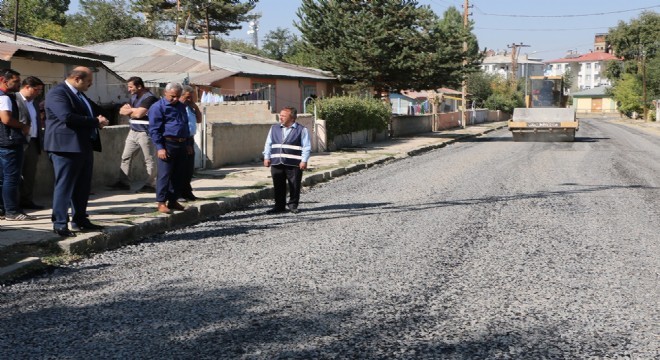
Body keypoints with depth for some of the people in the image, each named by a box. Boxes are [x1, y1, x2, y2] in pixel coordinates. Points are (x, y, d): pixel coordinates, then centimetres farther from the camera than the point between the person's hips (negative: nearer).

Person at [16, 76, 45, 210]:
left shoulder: (34, 103, 19)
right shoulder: (14, 100, -8)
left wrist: (41, 141, 15)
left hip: (33, 143, 8)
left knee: (30, 173, 10)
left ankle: (27, 200, 17)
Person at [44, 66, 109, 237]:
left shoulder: (80, 95, 19)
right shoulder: (57, 93, -12)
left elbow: (95, 110, 26)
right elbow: (67, 117, -25)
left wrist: (100, 119, 1)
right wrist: (96, 122, -18)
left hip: (84, 146, 10)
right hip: (67, 147, -10)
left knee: (83, 186, 14)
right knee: (64, 186, -6)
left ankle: (80, 220, 23)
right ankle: (60, 224, -1)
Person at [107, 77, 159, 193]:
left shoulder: (149, 98, -13)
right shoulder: (134, 97, 15)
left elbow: (139, 114, -21)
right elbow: (122, 111, 12)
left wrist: (130, 110, -1)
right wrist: (133, 110, -7)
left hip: (144, 133, -9)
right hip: (133, 131, 9)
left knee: (148, 159, -2)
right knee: (125, 157, 8)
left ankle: (151, 185, 2)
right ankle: (123, 182, 13)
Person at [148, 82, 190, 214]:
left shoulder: (181, 106, 18)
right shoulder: (158, 107, -6)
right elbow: (154, 129, -11)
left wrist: (188, 144, 19)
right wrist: (160, 148, -17)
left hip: (182, 145, 7)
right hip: (167, 144, -7)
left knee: (179, 174, 10)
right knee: (165, 174, -7)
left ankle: (173, 200, 19)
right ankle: (161, 202, -3)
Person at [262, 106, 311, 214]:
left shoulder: (301, 130, -1)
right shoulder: (274, 128, 12)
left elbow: (306, 147, -3)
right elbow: (268, 144, 16)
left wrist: (304, 161, -10)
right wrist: (266, 157, 8)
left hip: (294, 164, -3)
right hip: (276, 163, 4)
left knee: (294, 185, 2)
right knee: (278, 186, 7)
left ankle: (293, 205, 17)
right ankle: (279, 206, 16)